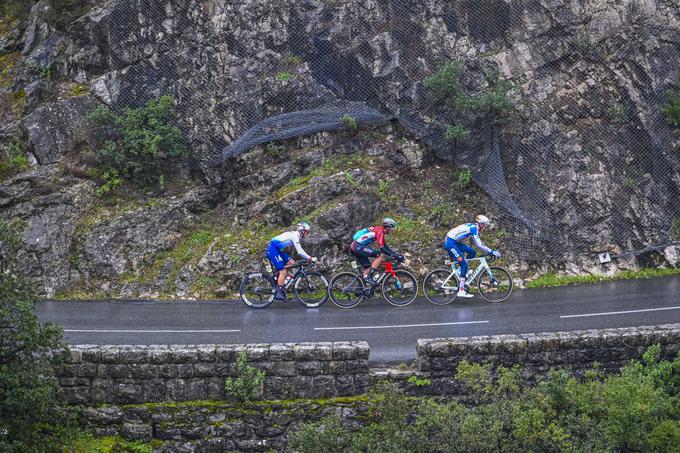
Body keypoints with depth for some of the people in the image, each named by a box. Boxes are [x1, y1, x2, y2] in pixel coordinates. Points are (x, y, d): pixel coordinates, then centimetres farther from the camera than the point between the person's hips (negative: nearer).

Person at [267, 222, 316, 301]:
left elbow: (300, 251, 19)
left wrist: (308, 257, 10)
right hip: (273, 250, -10)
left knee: (292, 263, 2)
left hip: (278, 250, 10)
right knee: (283, 272, -11)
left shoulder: (295, 235, 13)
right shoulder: (295, 236, -16)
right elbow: (300, 252, -20)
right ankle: (279, 294, -10)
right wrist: (310, 258, -14)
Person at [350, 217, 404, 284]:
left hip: (354, 247, 10)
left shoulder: (380, 230, 18)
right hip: (358, 247, -10)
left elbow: (385, 246, 24)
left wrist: (396, 254, 16)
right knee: (380, 254, -14)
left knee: (368, 267, 14)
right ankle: (368, 277, -17)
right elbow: (382, 249, -19)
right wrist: (395, 255, -17)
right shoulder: (380, 231, -12)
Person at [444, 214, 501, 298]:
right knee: (464, 265, -11)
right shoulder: (474, 228, -15)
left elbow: (478, 243, 22)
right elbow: (479, 245, -19)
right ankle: (461, 291, -12)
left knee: (473, 253, 8)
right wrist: (492, 252, -16)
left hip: (455, 242, 9)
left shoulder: (473, 227, 14)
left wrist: (491, 251, 18)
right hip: (450, 243, -9)